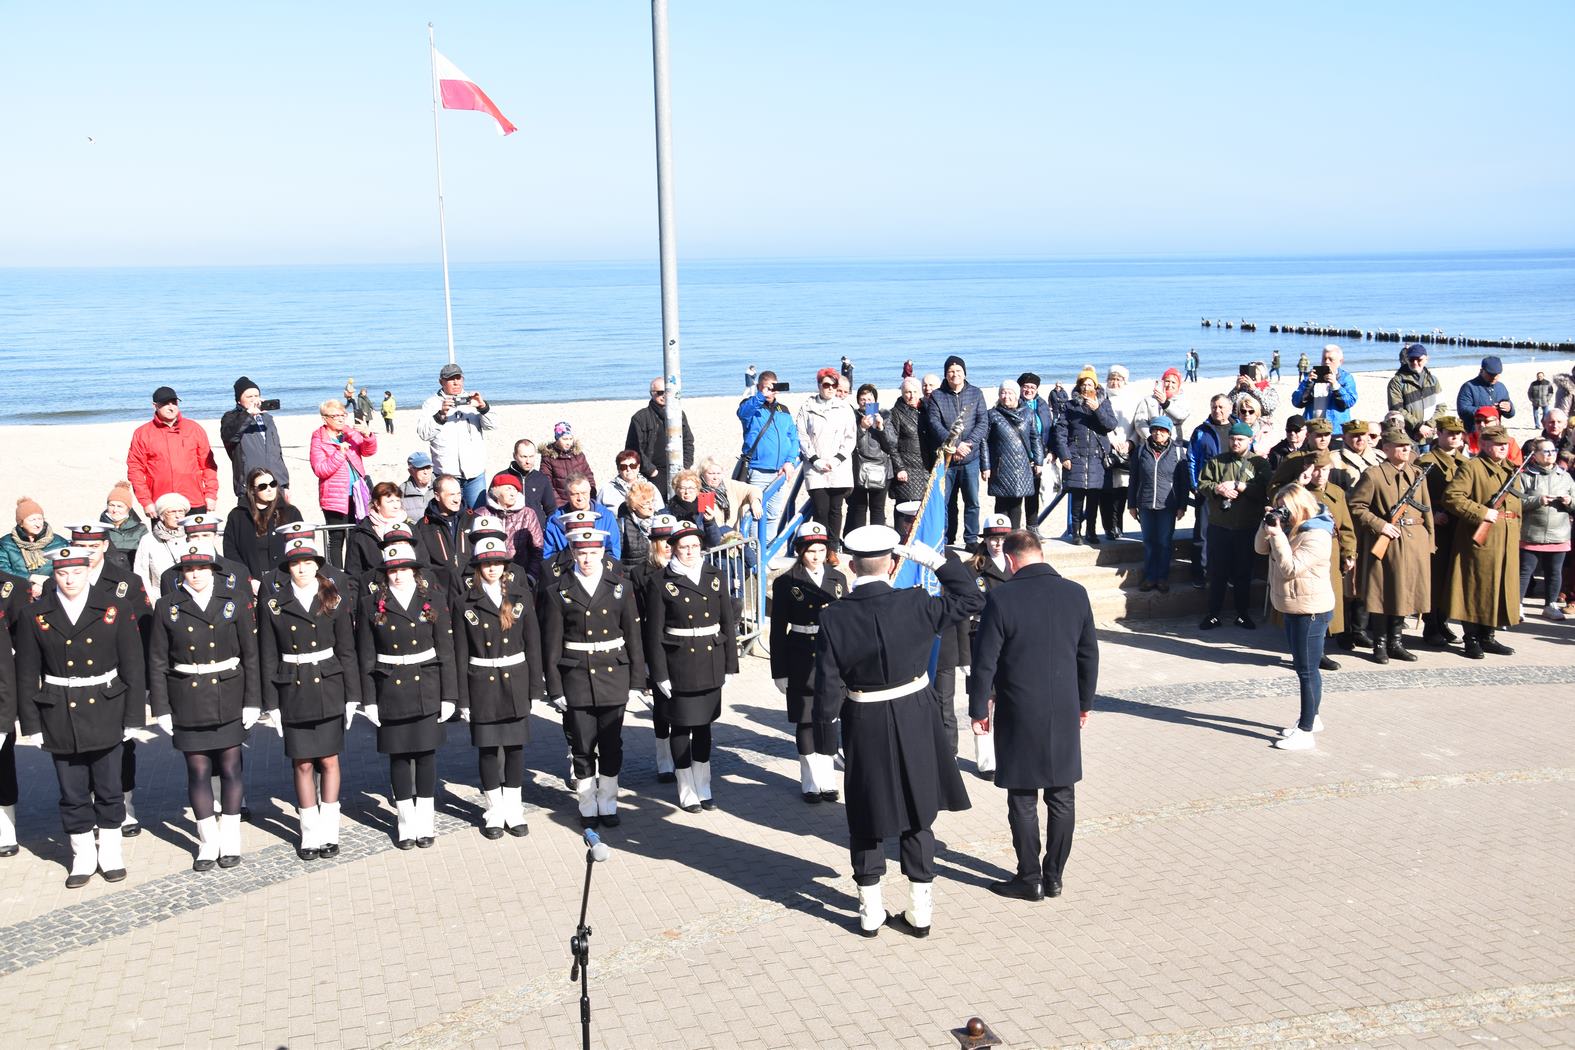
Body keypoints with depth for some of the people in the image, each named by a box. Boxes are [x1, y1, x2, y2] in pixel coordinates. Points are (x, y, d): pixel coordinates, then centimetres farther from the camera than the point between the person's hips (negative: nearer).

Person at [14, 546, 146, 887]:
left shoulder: (113, 609, -2)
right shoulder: (34, 615, 0)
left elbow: (133, 666, 0)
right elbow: (25, 675, 3)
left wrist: (132, 717, -3)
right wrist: (31, 724, 0)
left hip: (105, 716, -1)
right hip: (60, 720, 1)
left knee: (109, 789, 9)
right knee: (72, 794, 9)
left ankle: (111, 853, 24)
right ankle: (83, 857, 23)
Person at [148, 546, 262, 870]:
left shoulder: (235, 603, 1)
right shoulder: (167, 607, 1)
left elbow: (250, 655, 2)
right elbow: (157, 662, 2)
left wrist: (252, 701, -2)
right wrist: (161, 708, -2)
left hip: (229, 700, 0)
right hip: (188, 702, 0)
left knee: (230, 768, 6)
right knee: (198, 770, 5)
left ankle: (231, 840, 18)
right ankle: (208, 843, 18)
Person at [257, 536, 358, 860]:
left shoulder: (334, 598, 1)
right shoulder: (273, 601, -1)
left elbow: (347, 650, 3)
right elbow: (267, 655, 2)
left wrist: (352, 696, 0)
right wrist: (271, 702, -1)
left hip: (329, 690, 0)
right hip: (293, 692, 0)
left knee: (329, 760, 6)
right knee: (303, 764, 6)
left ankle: (329, 830, 18)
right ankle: (311, 834, 18)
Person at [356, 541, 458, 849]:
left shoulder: (433, 598, 0)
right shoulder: (372, 603, 0)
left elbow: (446, 649, 1)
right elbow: (366, 656, 2)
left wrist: (448, 695, -2)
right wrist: (369, 700, -2)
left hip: (427, 689, 0)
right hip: (390, 691, 0)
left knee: (426, 753, 5)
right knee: (399, 755, 7)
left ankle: (425, 821, 17)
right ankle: (406, 822, 19)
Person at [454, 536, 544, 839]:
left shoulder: (521, 596, 1)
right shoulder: (465, 603, -2)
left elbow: (533, 644, 3)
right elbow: (461, 654, -1)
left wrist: (535, 689, -1)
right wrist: (463, 698, -3)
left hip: (515, 684, 1)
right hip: (482, 686, -1)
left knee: (515, 746, 8)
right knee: (487, 748, 6)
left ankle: (514, 810, 20)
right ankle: (495, 812, 19)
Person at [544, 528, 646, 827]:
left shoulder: (620, 587, 3)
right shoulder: (557, 590, -1)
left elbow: (634, 637, 5)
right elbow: (551, 644, 0)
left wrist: (636, 682, 3)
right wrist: (555, 688, -3)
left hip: (614, 677, 1)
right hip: (576, 679, -1)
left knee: (612, 746, 7)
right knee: (582, 748, 5)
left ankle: (608, 805, 21)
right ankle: (587, 808, 19)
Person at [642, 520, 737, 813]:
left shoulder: (715, 577, 5)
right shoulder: (660, 583, -6)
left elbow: (728, 623, 7)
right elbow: (654, 633, -7)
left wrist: (730, 665, 5)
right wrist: (660, 674, -9)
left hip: (711, 665, 4)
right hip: (680, 666, -4)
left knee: (704, 724, 14)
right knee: (682, 727, 6)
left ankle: (703, 789, 25)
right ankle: (687, 793, 18)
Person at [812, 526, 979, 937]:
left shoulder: (833, 617, -15)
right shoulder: (916, 604, -15)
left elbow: (828, 686, -12)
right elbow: (971, 599, -1)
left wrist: (825, 719, 6)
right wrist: (937, 560, -2)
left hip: (864, 725, 0)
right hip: (915, 720, 1)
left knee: (866, 816, 14)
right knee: (917, 814, 13)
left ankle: (870, 910, 21)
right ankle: (920, 910, 21)